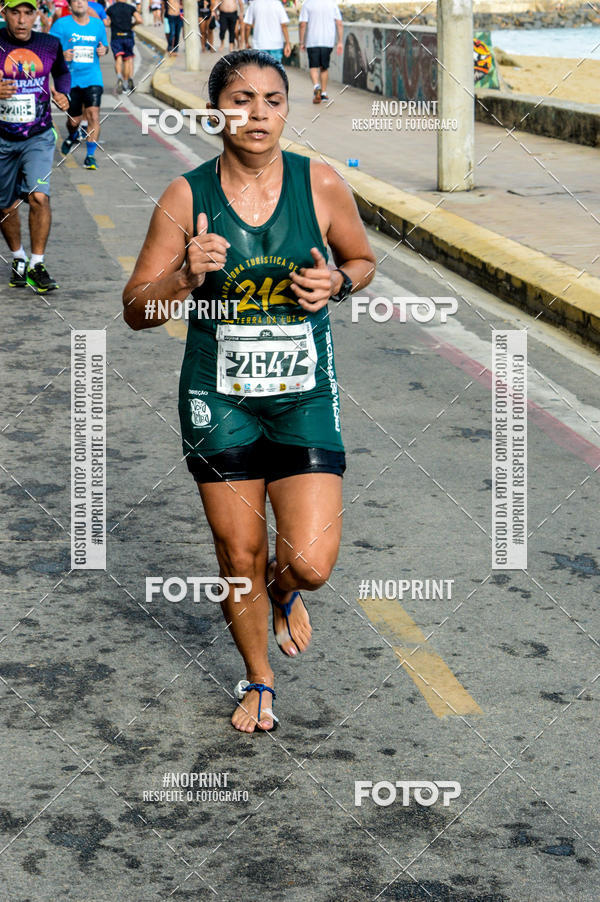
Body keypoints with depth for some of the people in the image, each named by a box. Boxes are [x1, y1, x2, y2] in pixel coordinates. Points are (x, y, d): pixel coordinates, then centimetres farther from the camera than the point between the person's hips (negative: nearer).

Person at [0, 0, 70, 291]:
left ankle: (36, 265, -7)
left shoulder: (50, 45, -1)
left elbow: (62, 72, 21)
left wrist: (62, 94, 1)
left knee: (39, 196, -18)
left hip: (39, 137, 0)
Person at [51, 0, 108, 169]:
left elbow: (104, 45, 23)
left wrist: (103, 50, -1)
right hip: (70, 79, -1)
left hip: (92, 79, 1)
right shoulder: (61, 24, -1)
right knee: (74, 120, 7)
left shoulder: (97, 24, 9)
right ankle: (72, 137, 44)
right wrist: (61, 55, -21)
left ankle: (90, 156, -10)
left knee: (93, 115, -16)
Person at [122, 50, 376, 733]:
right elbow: (136, 310, -3)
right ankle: (257, 680, 35)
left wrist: (336, 283, -10)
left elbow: (362, 260, 12)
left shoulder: (321, 185, -6)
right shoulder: (186, 197, -7)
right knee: (239, 557, 9)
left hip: (304, 395, 0)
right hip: (219, 398, 0)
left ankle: (283, 589, 31)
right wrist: (186, 276, -23)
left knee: (310, 563, -8)